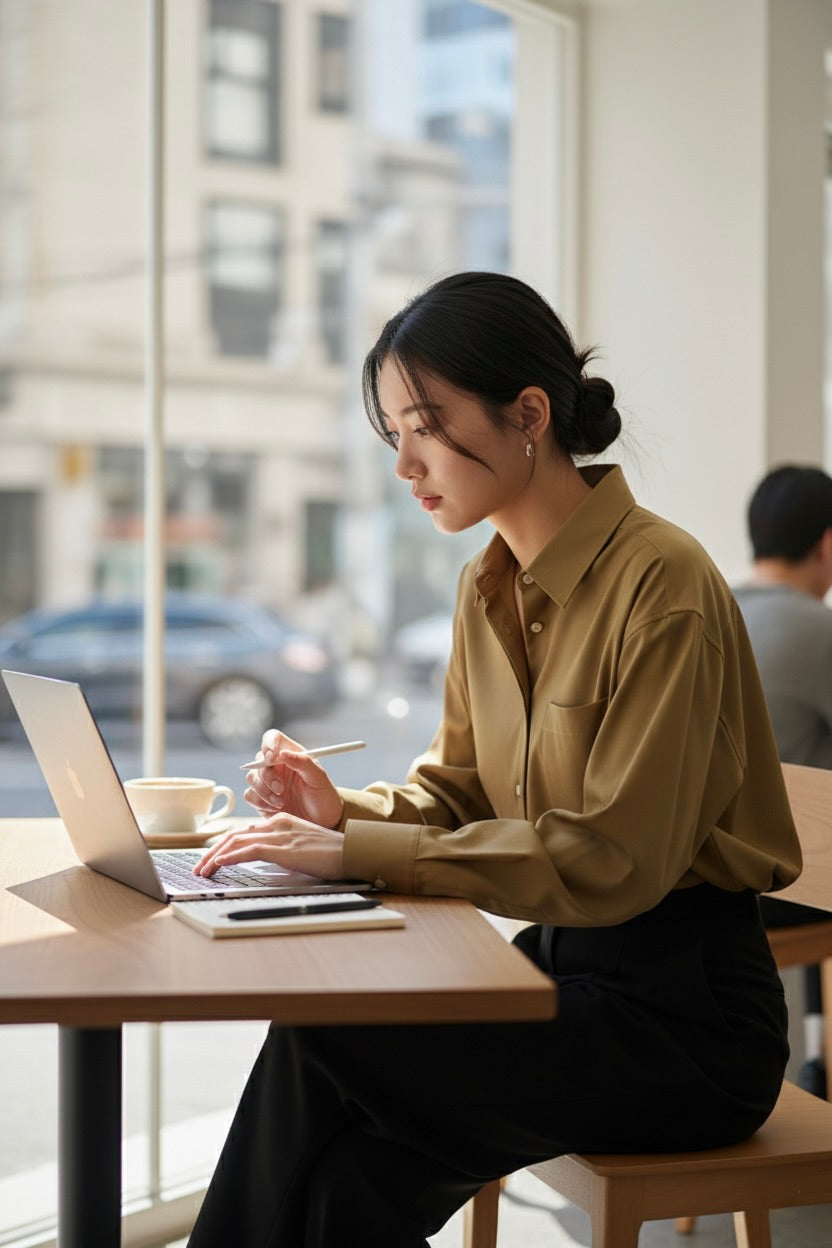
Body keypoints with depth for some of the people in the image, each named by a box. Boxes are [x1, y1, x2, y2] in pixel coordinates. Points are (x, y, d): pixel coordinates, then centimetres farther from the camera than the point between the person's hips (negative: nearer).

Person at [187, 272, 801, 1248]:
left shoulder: (663, 583, -18)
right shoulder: (489, 589, 8)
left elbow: (616, 858, -23)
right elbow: (457, 788, 15)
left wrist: (359, 851, -25)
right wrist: (346, 811, -7)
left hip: (685, 1010, -7)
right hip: (562, 962, 7)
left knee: (323, 1049, -19)